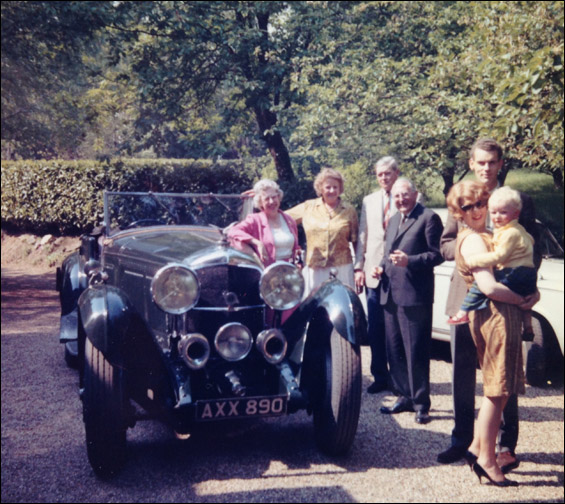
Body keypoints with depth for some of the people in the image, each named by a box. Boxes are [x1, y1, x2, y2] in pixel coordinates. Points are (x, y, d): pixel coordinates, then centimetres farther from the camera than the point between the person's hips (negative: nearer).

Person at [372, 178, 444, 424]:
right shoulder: (393, 220, 19)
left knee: (416, 353, -2)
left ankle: (421, 404, 8)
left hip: (414, 296, -8)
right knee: (394, 351, 13)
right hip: (390, 294, 8)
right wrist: (381, 267, 8)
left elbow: (437, 254, -11)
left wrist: (409, 261, -23)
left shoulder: (428, 218, -6)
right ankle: (405, 396, 25)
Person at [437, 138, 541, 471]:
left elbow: (533, 252, 1)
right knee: (462, 372, 11)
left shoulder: (519, 201, 0)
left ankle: (508, 446, 15)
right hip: (465, 296, 3)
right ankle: (463, 439, 25)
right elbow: (445, 245, 8)